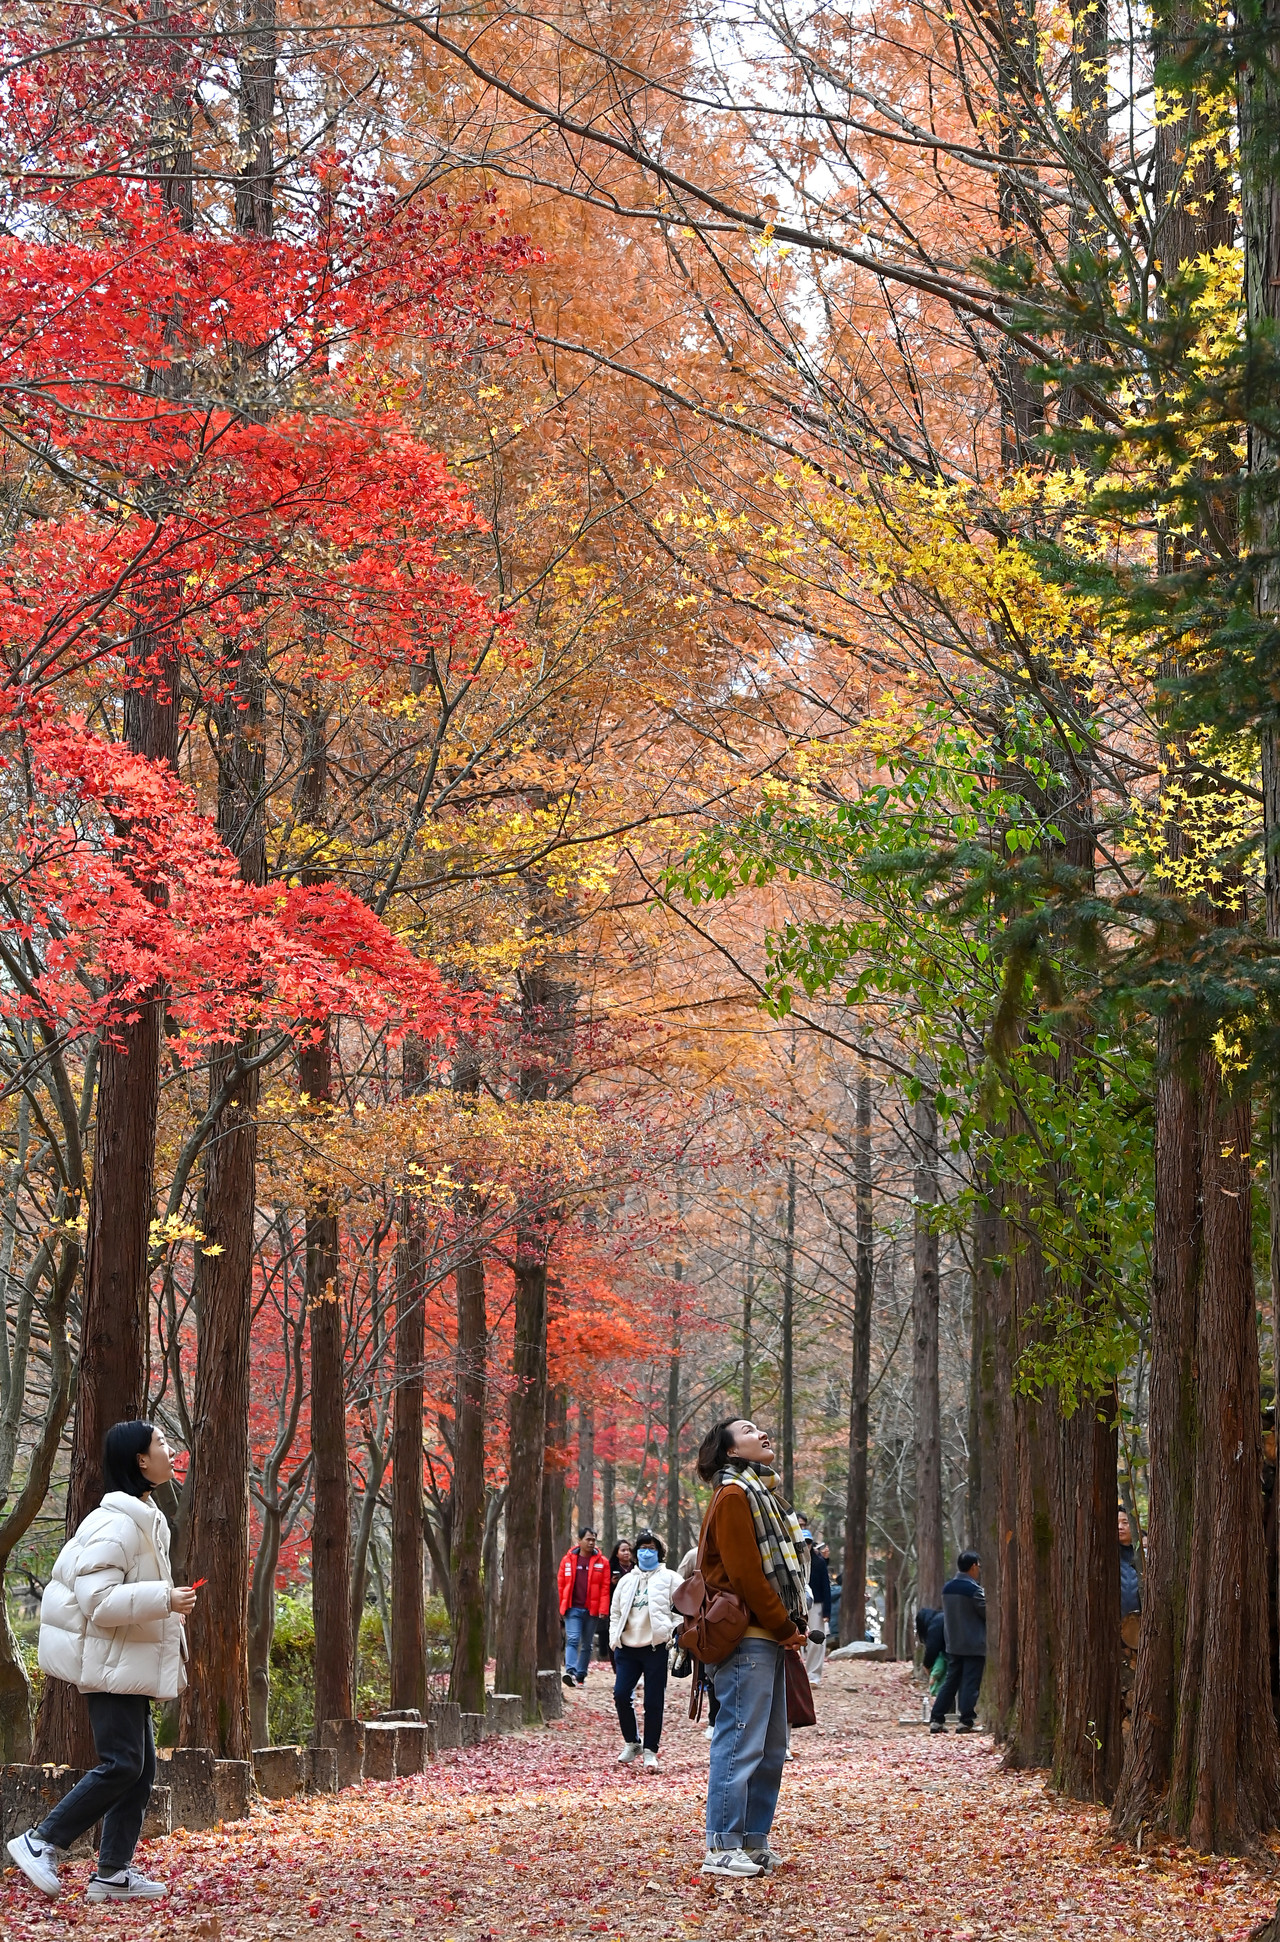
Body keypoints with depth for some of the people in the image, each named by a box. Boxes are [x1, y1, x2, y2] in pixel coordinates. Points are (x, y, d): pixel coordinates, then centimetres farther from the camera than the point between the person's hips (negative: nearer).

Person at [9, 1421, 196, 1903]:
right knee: (122, 1764, -13)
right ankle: (41, 1843, -3)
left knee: (141, 1766, 8)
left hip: (129, 1664, 10)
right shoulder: (117, 1524, -19)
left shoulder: (142, 1519, 15)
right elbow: (98, 1600, -25)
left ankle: (112, 1873, 11)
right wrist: (164, 1599, -26)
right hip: (110, 1663, -10)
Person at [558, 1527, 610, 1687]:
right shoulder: (568, 1560, 4)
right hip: (573, 1608, -1)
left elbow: (605, 1587, -1)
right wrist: (560, 1607, 1)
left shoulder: (602, 1562, 3)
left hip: (592, 1609, 1)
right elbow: (561, 1585, 6)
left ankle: (581, 1675, 17)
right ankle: (570, 1672, -27)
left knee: (587, 1644, 9)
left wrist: (603, 1609, -9)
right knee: (573, 1639, -16)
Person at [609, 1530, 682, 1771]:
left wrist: (673, 1635, -12)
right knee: (621, 1694, -5)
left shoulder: (669, 1579, 4)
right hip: (628, 1648, 4)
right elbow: (615, 1612, 21)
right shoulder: (626, 1581, 17)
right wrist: (614, 1640, 11)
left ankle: (650, 1751, 8)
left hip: (656, 1648, -4)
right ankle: (631, 1743, 15)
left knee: (653, 1701, -2)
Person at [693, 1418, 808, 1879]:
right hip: (748, 1641, -10)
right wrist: (787, 1628, -11)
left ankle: (753, 1841, 18)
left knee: (771, 1748, 12)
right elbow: (744, 1574, -17)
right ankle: (722, 1848, -7)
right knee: (740, 1744, -9)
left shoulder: (762, 1494, 21)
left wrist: (790, 1628, 8)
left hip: (770, 1639, 10)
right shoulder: (734, 1496, -10)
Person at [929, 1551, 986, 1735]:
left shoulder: (947, 1588, 8)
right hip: (974, 1646, -7)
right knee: (970, 1683, -1)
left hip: (953, 1644, 7)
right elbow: (987, 1613, -10)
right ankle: (966, 1722, -2)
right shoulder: (974, 1590, -15)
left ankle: (936, 1720, 7)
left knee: (950, 1681, 11)